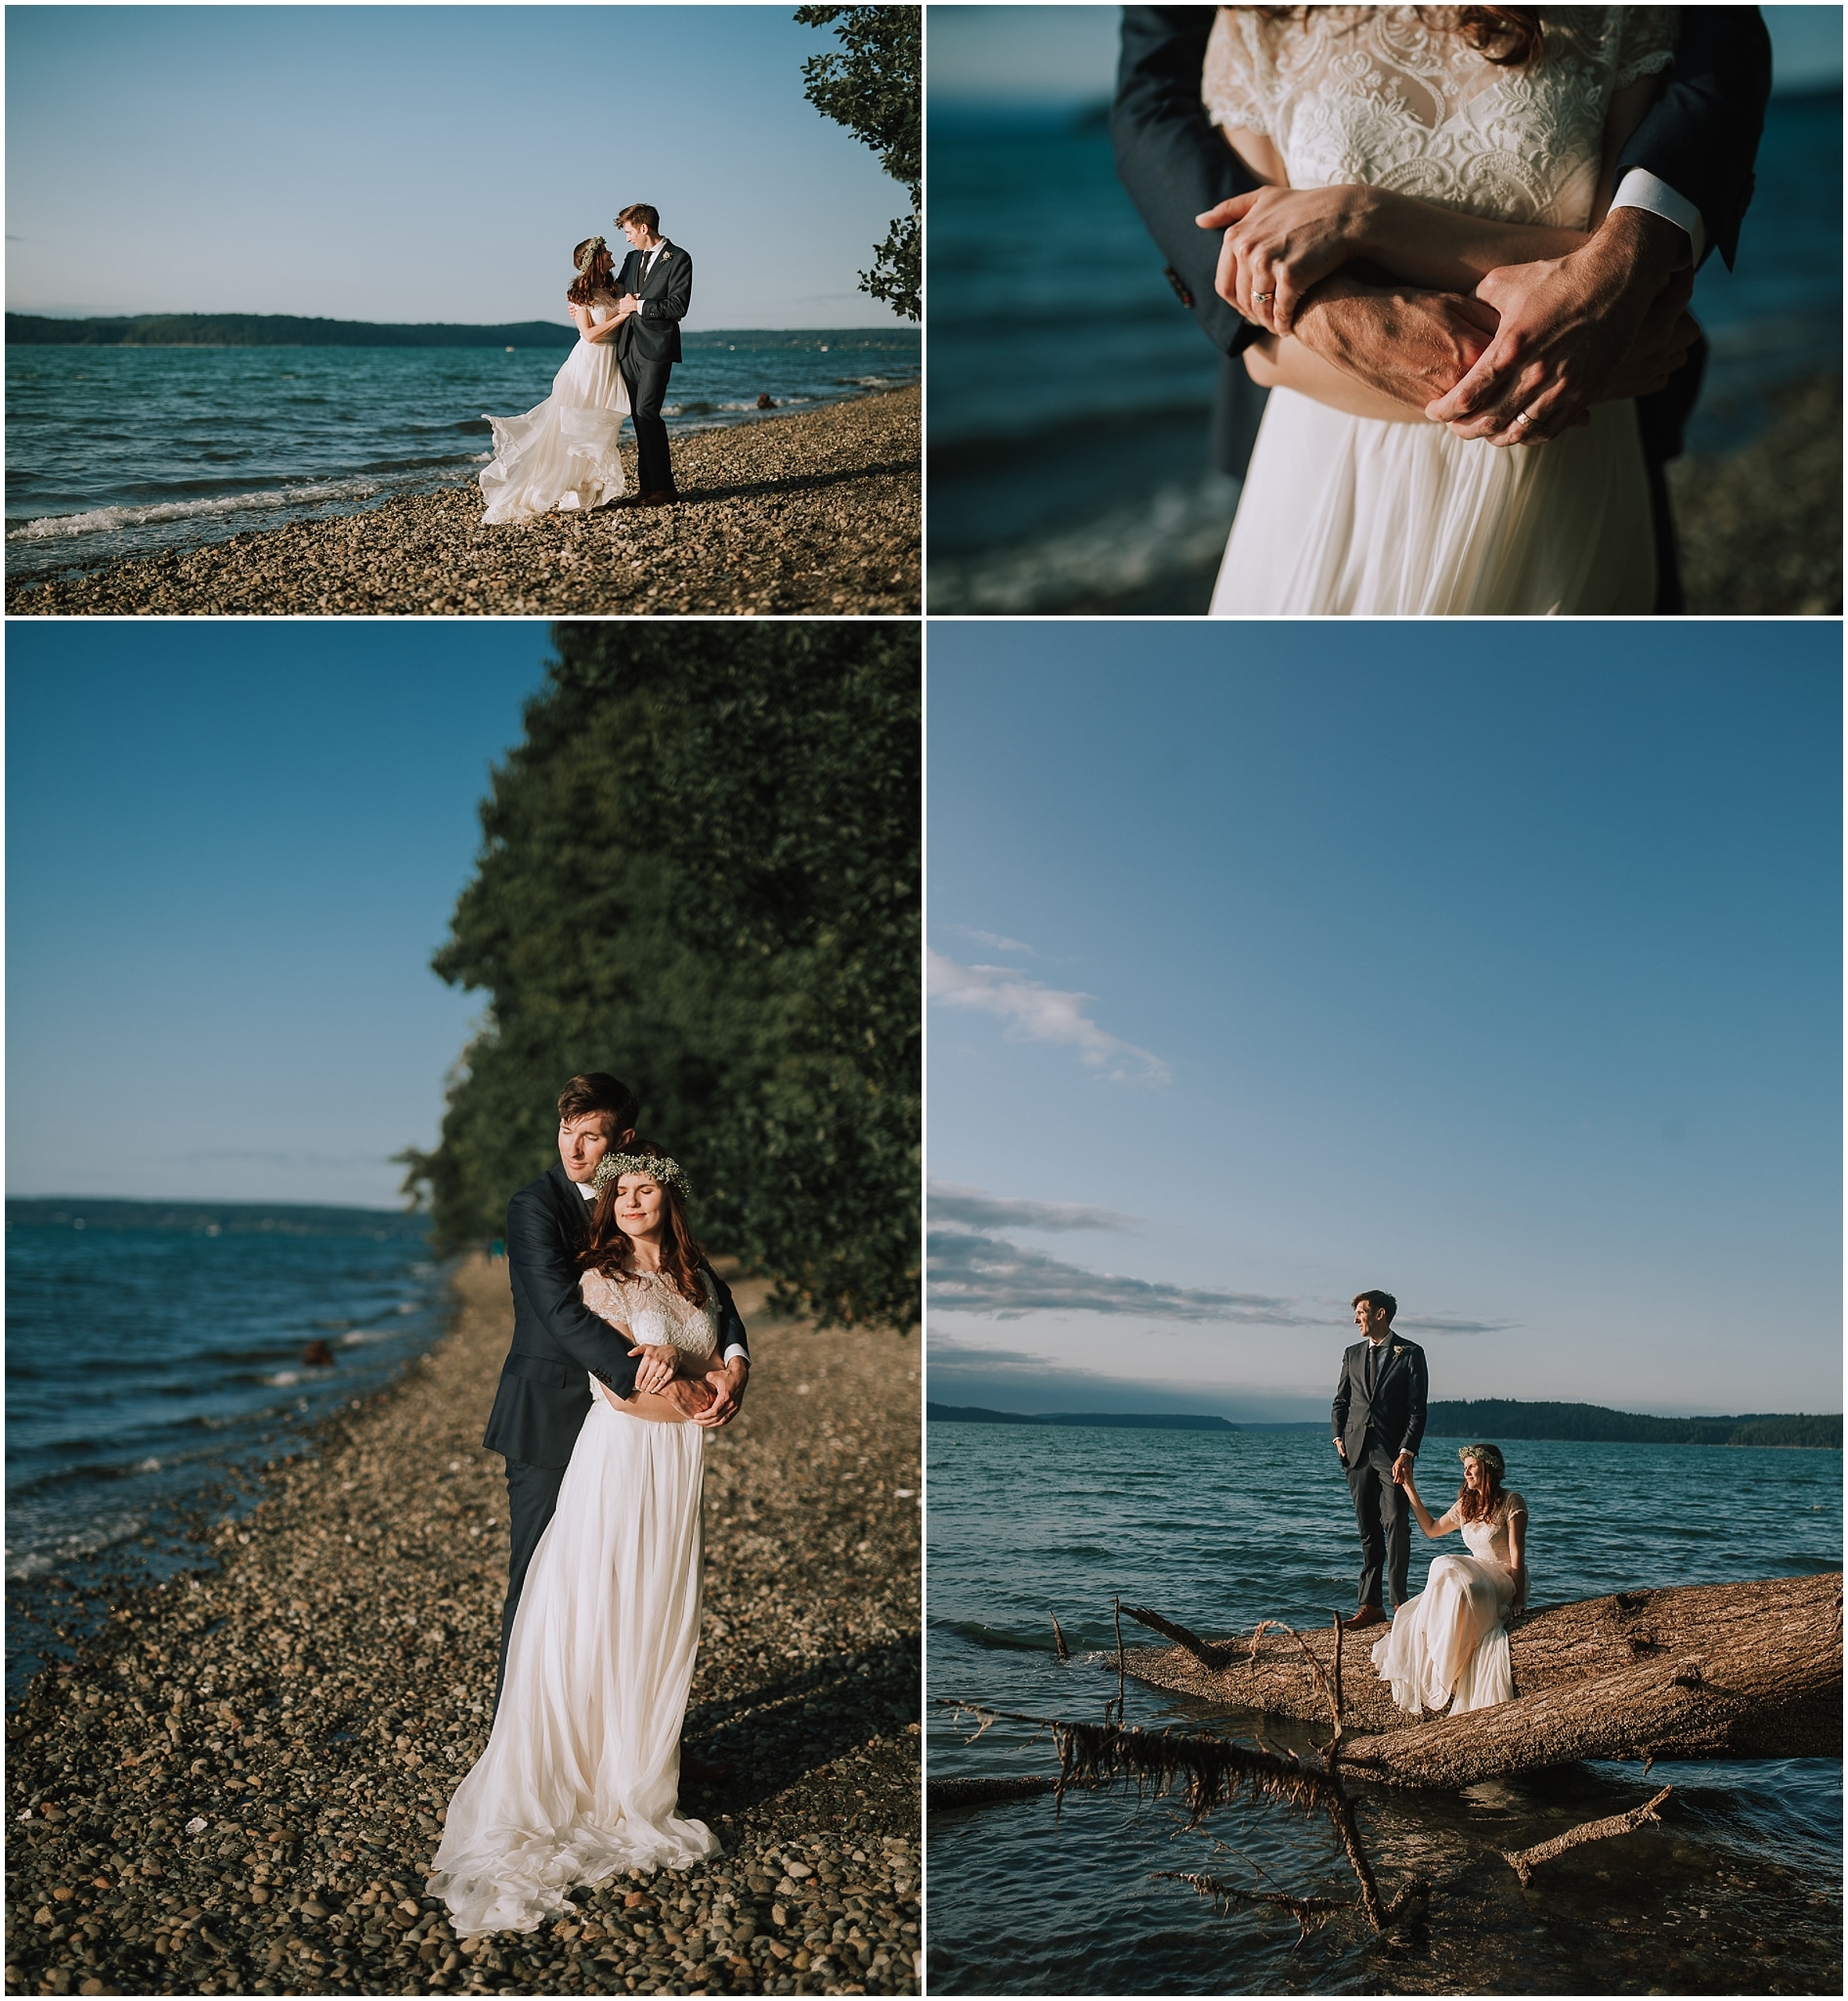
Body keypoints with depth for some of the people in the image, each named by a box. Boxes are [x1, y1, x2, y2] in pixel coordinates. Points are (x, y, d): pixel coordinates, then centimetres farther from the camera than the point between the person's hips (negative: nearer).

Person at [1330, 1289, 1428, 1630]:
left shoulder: (1410, 1353, 1)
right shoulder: (1352, 1354, 16)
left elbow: (1417, 1409, -4)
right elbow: (1341, 1401, 21)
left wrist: (1406, 1452, -12)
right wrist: (1339, 1437, 5)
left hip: (1393, 1453, -4)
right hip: (1358, 1452, 5)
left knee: (1395, 1524, -9)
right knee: (1367, 1529, 5)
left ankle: (1400, 1601, -2)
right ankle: (1370, 1605, 7)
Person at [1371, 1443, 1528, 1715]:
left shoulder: (1511, 1503, -5)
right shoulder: (1466, 1505, 15)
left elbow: (1517, 1553, -11)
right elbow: (1432, 1529, 26)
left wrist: (1518, 1598, -21)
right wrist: (1409, 1488, 22)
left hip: (1504, 1580, -7)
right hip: (1477, 1577, 7)